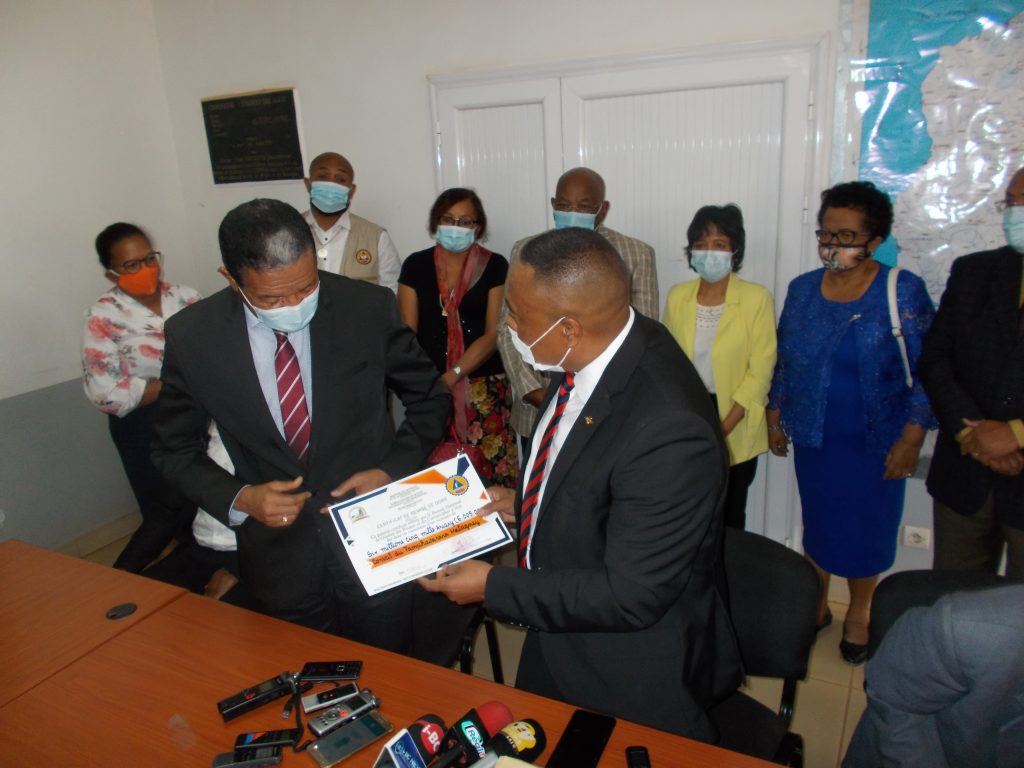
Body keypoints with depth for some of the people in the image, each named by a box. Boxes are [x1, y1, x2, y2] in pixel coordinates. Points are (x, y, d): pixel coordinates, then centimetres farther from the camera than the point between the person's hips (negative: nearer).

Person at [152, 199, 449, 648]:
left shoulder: (369, 308, -14)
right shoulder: (190, 337, -11)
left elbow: (430, 397, 0)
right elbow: (176, 450, 2)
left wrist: (394, 470, -14)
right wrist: (238, 499, -15)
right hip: (278, 556, 1)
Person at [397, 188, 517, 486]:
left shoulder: (495, 266, 1)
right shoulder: (415, 265, 7)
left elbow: (494, 334, -5)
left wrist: (451, 377, -13)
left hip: (484, 387, -1)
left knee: (489, 468, -3)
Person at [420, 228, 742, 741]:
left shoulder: (669, 432, -38)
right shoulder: (594, 350, -13)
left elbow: (630, 596, -28)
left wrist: (492, 587, -21)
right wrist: (526, 501, -4)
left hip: (631, 683, -7)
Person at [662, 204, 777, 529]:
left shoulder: (756, 298, -9)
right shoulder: (678, 296, 1)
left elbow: (760, 371, -11)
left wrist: (723, 429, -15)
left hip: (735, 427, -2)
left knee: (729, 514, 12)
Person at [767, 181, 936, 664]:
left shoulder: (903, 292, -11)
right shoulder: (802, 289, 0)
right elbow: (783, 361, 9)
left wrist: (911, 438, -11)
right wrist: (775, 416, 9)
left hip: (876, 442, -3)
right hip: (813, 438, 3)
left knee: (865, 529, 10)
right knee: (817, 524, 15)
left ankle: (859, 613, 34)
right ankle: (815, 605, 36)